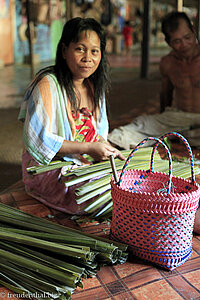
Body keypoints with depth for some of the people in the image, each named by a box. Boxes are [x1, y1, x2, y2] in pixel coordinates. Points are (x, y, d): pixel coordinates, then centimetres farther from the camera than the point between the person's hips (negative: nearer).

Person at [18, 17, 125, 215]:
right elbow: (38, 140, -22)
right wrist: (88, 149, -23)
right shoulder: (47, 85, -18)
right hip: (47, 168, -7)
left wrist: (106, 147, -8)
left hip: (87, 162, 7)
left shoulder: (94, 85, 7)